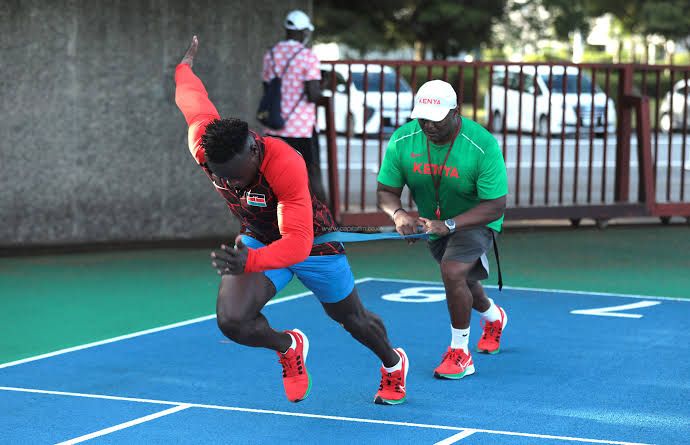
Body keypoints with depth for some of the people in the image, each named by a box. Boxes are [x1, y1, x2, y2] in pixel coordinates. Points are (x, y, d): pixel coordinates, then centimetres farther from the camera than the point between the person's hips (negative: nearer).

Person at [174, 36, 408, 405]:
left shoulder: (285, 165, -41)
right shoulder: (203, 145, -28)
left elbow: (298, 243, -47)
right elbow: (191, 95, -6)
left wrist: (248, 262, -65)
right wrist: (185, 61, 17)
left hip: (313, 242, -3)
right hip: (256, 238, 4)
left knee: (353, 319, 20)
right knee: (231, 320, -24)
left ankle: (393, 364, 55)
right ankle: (289, 347, 10)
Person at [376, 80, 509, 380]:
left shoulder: (483, 146, -34)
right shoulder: (402, 141, -23)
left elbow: (494, 206, -32)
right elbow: (386, 191, -15)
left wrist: (449, 225, -44)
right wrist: (398, 214, -39)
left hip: (475, 219, -5)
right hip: (434, 221, 5)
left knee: (452, 271, -28)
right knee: (462, 281, 24)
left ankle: (460, 353, -11)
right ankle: (494, 317, 59)